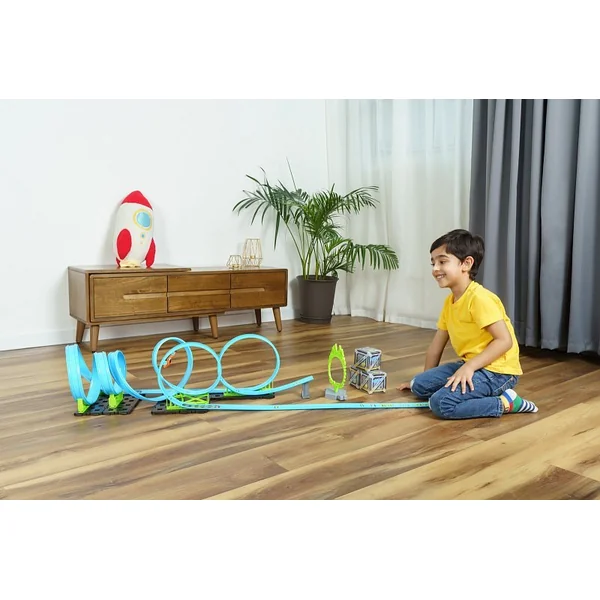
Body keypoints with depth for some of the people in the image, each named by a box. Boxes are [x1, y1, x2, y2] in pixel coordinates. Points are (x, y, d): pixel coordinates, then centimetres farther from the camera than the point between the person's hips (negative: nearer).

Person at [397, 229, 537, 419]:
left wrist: (469, 366, -28)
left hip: (496, 371, -9)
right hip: (469, 365, 9)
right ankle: (482, 395, 4)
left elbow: (505, 340, -24)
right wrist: (425, 378, 19)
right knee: (419, 386, 3)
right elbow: (437, 343, 14)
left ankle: (506, 403, -8)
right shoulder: (449, 301, 8)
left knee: (441, 403, -24)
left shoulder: (479, 298, -20)